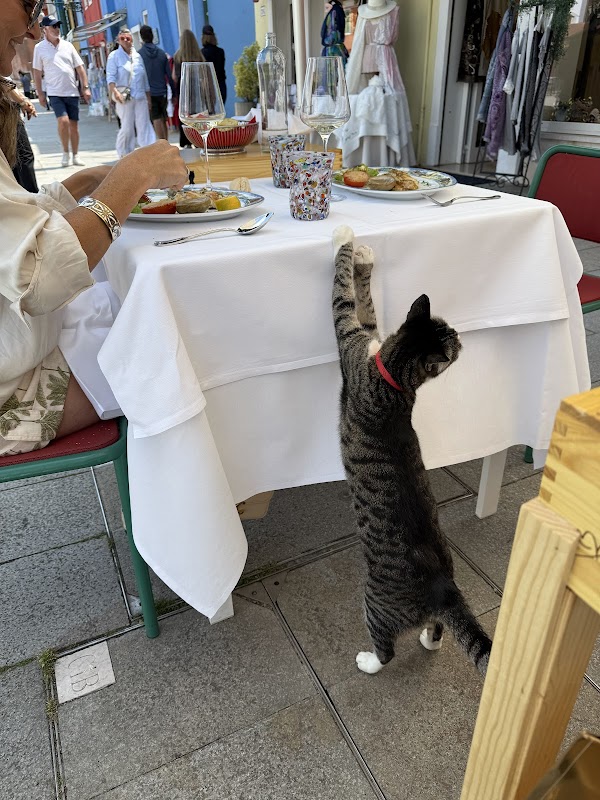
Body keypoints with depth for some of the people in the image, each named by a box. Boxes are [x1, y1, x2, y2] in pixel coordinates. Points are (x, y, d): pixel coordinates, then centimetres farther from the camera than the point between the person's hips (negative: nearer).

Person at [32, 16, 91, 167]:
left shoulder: (67, 45, 9)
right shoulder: (40, 48, 2)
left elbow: (79, 67, 10)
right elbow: (37, 72, 3)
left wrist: (85, 87, 2)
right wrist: (40, 93, -2)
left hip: (72, 92, 3)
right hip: (54, 93, -3)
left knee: (74, 124, 4)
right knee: (63, 121, -20)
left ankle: (75, 155, 14)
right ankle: (65, 152, -3)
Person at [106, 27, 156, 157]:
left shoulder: (137, 56, 17)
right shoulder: (114, 56, 4)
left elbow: (145, 78, 19)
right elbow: (110, 76, -5)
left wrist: (148, 97, 15)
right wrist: (115, 91, -22)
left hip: (141, 97, 4)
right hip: (124, 98, -4)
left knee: (144, 126, -5)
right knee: (127, 127, -3)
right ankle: (124, 154, 9)